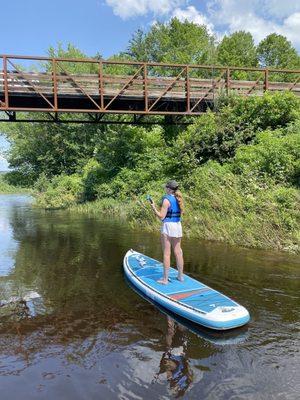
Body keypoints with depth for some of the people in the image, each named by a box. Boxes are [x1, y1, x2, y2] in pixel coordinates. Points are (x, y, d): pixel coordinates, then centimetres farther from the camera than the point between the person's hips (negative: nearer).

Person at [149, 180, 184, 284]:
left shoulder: (166, 199, -13)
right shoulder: (179, 199, 8)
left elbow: (161, 216, -14)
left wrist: (154, 208, -2)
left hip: (168, 225, -7)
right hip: (178, 225, 7)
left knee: (166, 253, -1)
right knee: (178, 251, 14)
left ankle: (165, 279, 6)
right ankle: (180, 276, 24)